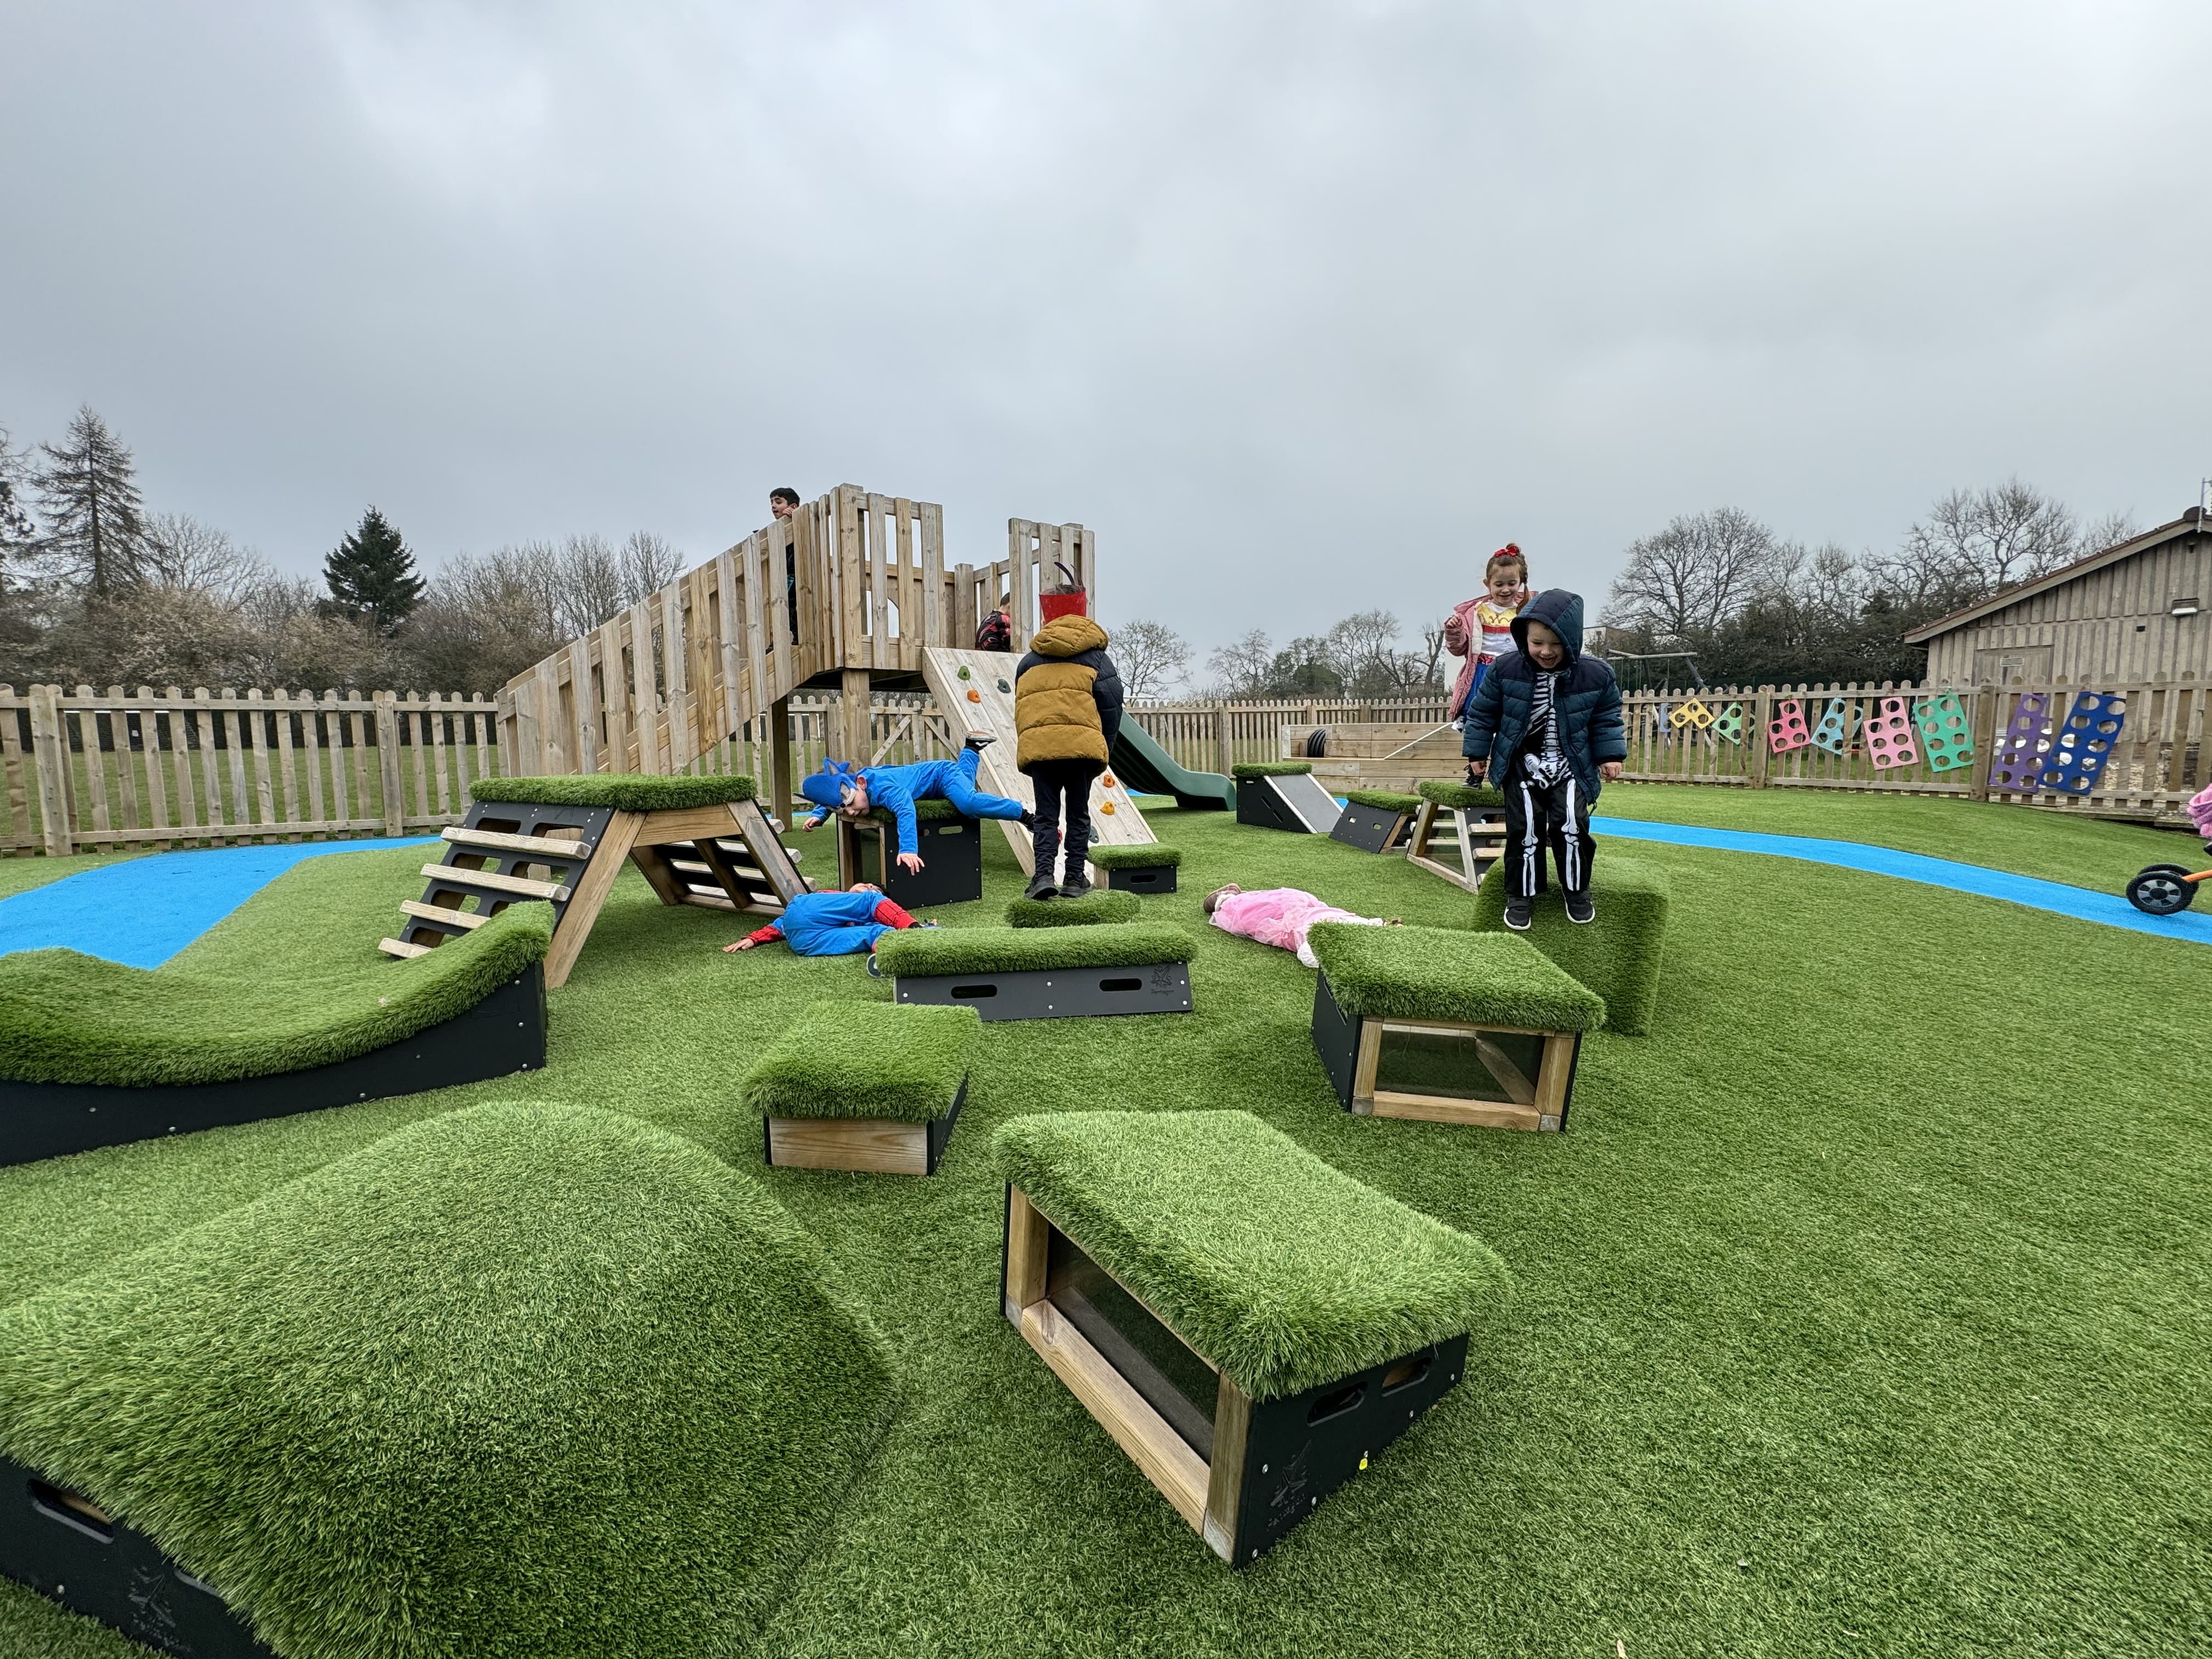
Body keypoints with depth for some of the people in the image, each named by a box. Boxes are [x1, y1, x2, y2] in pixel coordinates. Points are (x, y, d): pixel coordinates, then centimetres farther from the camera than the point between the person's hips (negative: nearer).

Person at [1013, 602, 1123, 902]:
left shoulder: (1028, 661, 28)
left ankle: (1043, 875, -6)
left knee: (1046, 815, 9)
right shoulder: (1095, 656, 18)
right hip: (1082, 744, -2)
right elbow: (1111, 704, 8)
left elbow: (1020, 708, 26)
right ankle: (1074, 878, 13)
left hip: (1036, 745, 2)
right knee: (1078, 813, 11)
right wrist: (1104, 753, 12)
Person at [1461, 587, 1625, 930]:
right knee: (1524, 829, -3)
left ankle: (1577, 890, 14)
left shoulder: (1596, 675, -10)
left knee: (1572, 826, -8)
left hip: (1571, 764, 0)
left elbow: (1606, 720, 5)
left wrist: (1610, 755, 1)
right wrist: (1477, 752, 2)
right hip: (1523, 765, 0)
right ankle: (1521, 895, 12)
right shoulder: (1505, 669, -12)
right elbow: (1483, 713, -1)